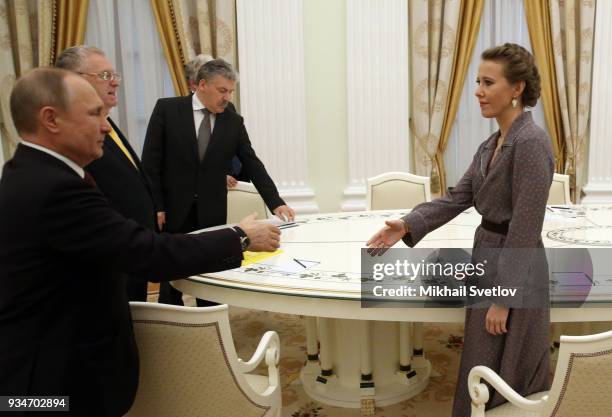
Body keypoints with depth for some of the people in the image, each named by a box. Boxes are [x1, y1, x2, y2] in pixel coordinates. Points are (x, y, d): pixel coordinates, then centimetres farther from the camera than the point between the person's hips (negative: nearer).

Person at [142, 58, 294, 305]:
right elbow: (150, 162, -5)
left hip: (212, 214, 2)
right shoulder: (167, 109, -4)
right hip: (172, 211, -2)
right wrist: (155, 207, -9)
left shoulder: (234, 122, 3)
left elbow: (253, 166, 2)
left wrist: (276, 203, -8)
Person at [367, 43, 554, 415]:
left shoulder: (531, 142, -20)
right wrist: (408, 226, -9)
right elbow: (458, 197, 4)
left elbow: (525, 229, -22)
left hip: (514, 274, -9)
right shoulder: (492, 144, 9)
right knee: (489, 377, 22)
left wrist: (504, 297, -19)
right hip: (490, 262, 9)